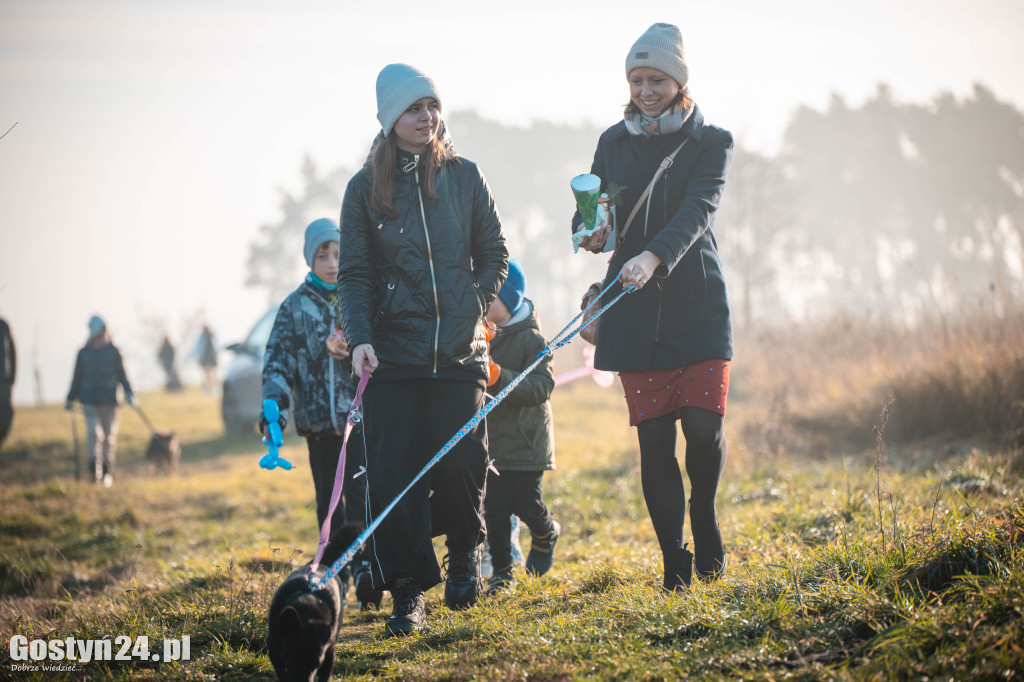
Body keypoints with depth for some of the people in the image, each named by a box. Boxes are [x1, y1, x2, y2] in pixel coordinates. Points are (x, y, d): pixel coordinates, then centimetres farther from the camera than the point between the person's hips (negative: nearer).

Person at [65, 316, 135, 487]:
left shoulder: (113, 352, 6)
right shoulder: (84, 353, 8)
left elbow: (121, 375, 9)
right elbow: (77, 378, 13)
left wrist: (128, 393, -3)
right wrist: (70, 399, 9)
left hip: (109, 401, 0)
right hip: (90, 401, 0)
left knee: (110, 436, 4)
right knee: (93, 434, -16)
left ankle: (107, 472, 15)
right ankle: (95, 469, -20)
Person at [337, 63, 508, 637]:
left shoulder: (465, 176, 6)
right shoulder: (365, 188, 4)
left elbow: (495, 254, 12)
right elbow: (355, 273, 3)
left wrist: (474, 309, -1)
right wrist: (359, 338, -10)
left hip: (459, 351, 0)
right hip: (393, 351, 0)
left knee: (460, 463, -7)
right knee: (394, 473, -4)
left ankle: (465, 550, 23)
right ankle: (408, 593, 6)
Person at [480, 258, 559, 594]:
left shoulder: (531, 339, -9)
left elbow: (541, 388, -19)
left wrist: (500, 377, -30)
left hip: (527, 442, -4)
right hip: (490, 440, 4)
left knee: (526, 504, -1)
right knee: (495, 507, 0)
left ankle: (546, 534, 33)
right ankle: (502, 571, 12)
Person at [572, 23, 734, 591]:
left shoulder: (710, 142, 1)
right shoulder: (614, 143, 11)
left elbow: (698, 210, -16)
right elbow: (593, 218, 10)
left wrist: (654, 256, -35)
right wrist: (592, 233, -15)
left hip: (697, 304, -2)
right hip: (635, 311, 2)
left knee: (704, 423, -12)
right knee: (653, 438, -2)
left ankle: (705, 524, 17)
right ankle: (674, 563, 6)